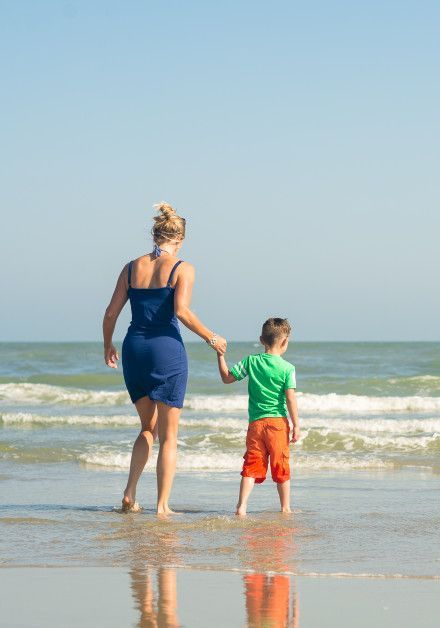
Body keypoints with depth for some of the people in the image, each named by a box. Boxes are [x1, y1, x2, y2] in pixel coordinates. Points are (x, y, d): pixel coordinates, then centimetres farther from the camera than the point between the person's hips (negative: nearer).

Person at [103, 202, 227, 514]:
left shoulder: (132, 267, 8)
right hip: (167, 349, -5)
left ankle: (130, 493, 7)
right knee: (168, 435, 6)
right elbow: (181, 311, -18)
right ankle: (162, 505, 5)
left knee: (149, 427, 21)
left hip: (134, 349, 5)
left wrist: (108, 345, 23)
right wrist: (211, 338, -7)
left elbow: (111, 313, 7)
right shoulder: (182, 269, -5)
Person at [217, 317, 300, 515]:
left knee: (252, 465, 2)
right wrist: (296, 425, -5)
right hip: (278, 422, -2)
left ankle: (242, 505, -12)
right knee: (281, 467, 9)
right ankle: (285, 507, 17)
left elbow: (227, 378, 8)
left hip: (255, 423, 2)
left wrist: (220, 355, 18)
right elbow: (290, 398, -9)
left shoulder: (251, 362, 2)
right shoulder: (287, 368, -5)